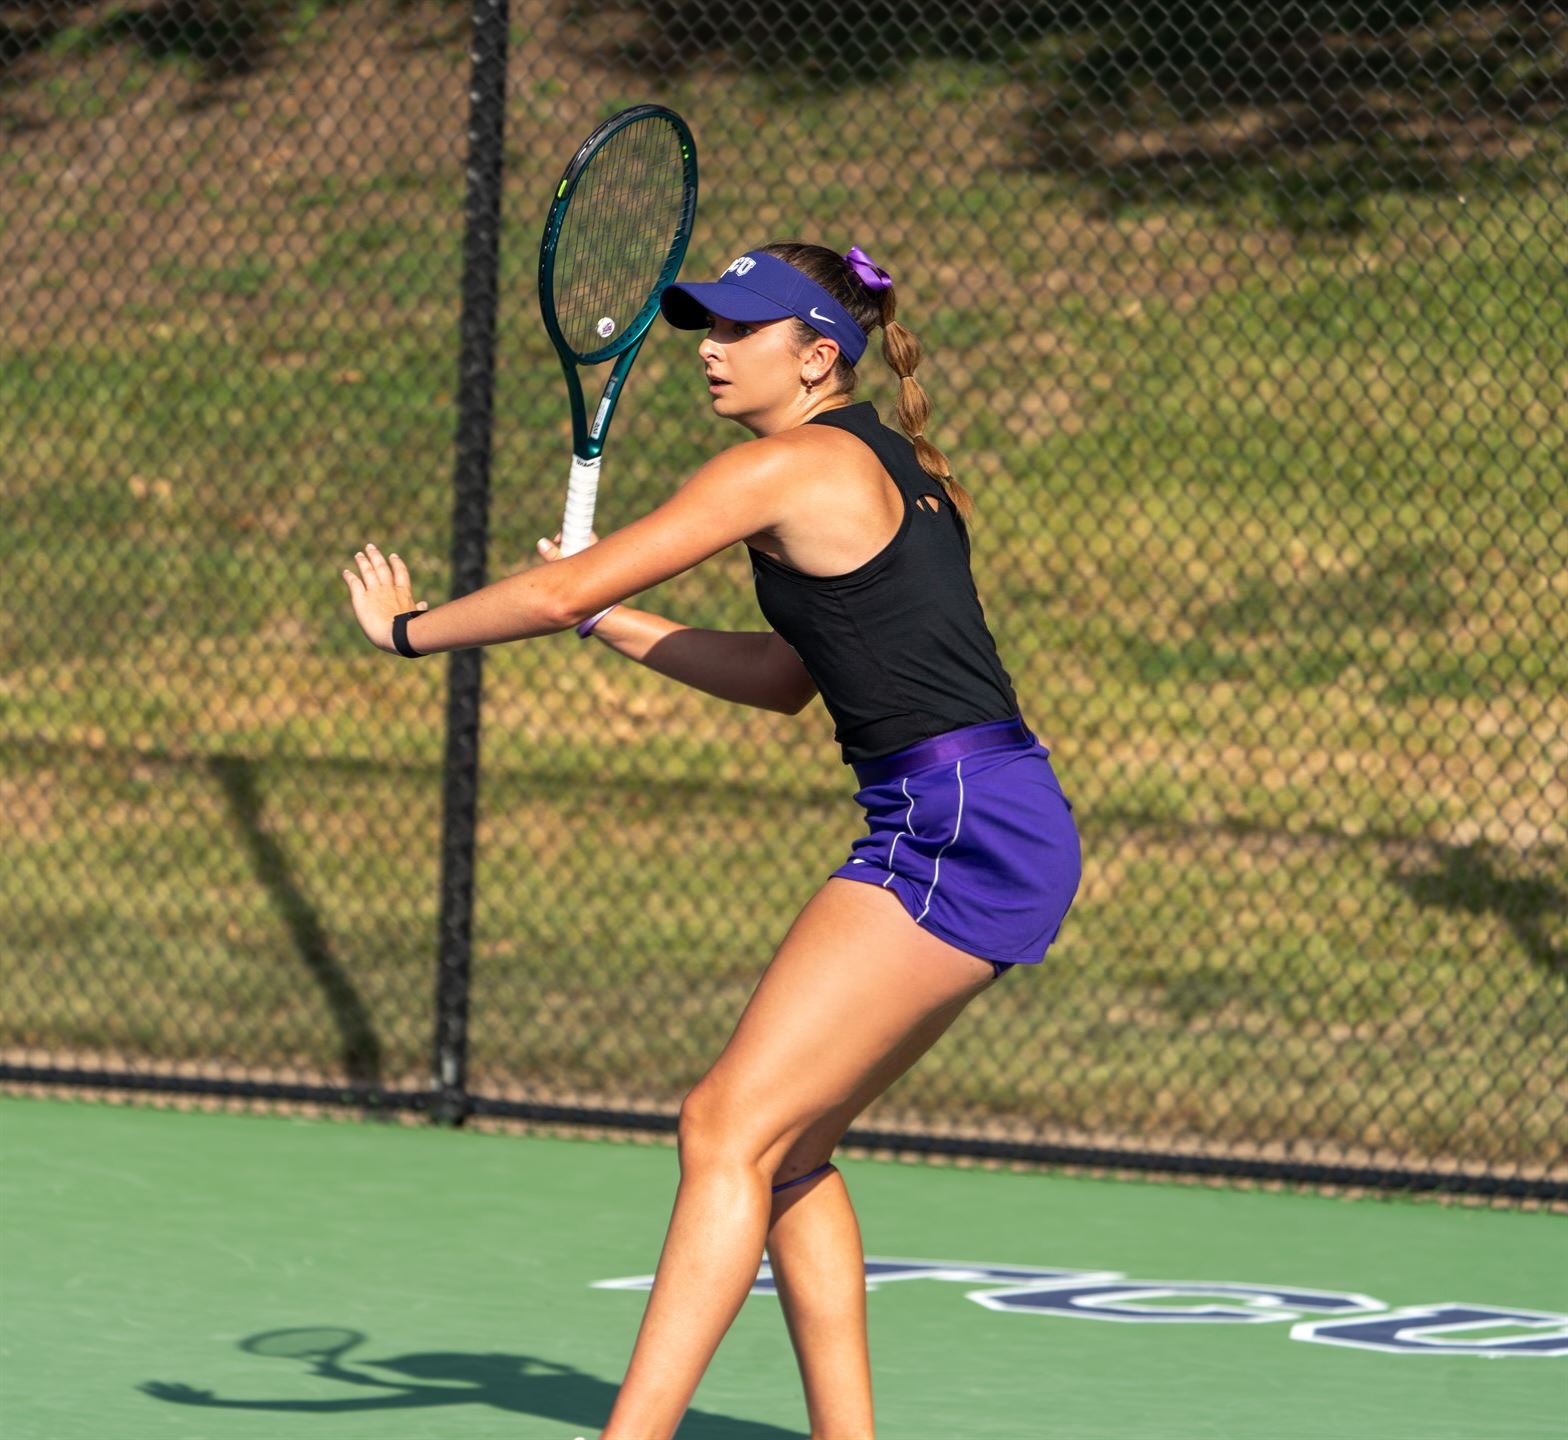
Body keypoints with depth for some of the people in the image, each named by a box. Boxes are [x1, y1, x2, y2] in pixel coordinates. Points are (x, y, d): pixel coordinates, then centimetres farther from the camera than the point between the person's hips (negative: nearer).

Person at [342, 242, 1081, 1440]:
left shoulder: (790, 467, -9)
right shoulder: (888, 470, 20)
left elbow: (563, 589, -7)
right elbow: (786, 677, 27)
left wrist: (411, 629, 8)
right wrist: (615, 624, 23)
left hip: (960, 833, -10)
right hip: (1002, 829, 10)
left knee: (730, 1131, -13)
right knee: (784, 1147, 15)